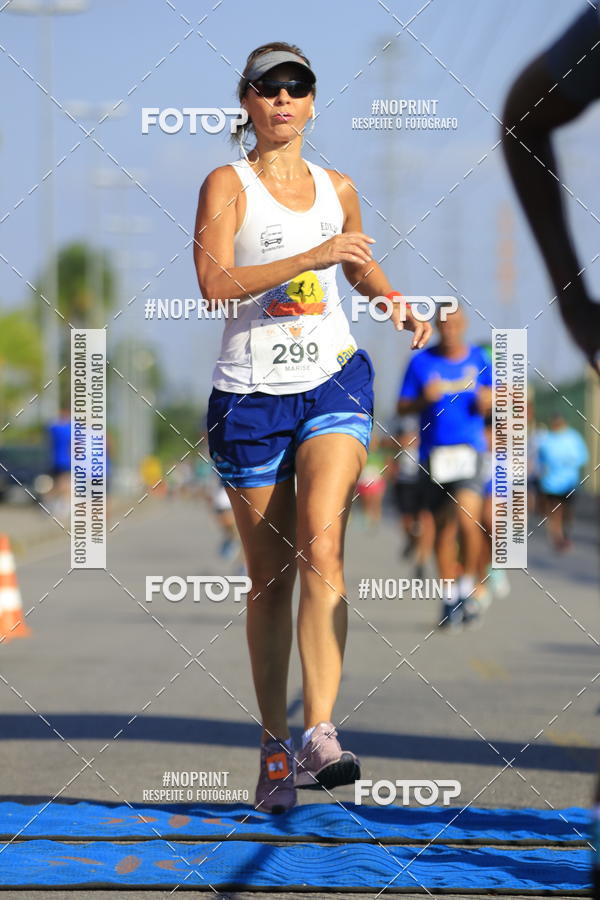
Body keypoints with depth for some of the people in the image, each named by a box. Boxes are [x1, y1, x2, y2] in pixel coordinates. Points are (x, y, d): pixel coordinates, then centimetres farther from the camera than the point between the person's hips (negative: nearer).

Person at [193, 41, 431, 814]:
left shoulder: (337, 189, 11)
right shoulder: (227, 184, -2)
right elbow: (212, 279, -18)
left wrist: (397, 307, 12)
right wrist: (311, 256, -24)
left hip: (334, 381, 2)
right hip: (250, 393, -1)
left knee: (321, 547, -19)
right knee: (269, 576, 4)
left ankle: (319, 733, -26)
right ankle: (274, 745, 17)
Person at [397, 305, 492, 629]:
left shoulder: (479, 359, 6)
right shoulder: (421, 362, 4)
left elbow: (490, 402, 13)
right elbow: (402, 407, 5)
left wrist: (486, 400, -10)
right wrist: (424, 398, -15)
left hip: (468, 450, -1)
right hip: (433, 453, 1)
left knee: (466, 518, -20)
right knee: (443, 526, 4)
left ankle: (468, 586, -3)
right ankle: (450, 599, 15)